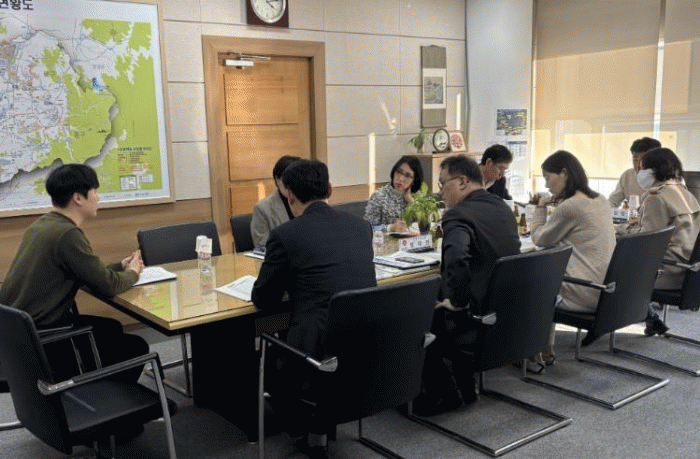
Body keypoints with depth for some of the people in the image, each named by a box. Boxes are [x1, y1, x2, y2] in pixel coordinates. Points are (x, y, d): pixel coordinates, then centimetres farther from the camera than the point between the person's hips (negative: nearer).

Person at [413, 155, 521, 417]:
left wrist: (458, 301, -23)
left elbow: (457, 260, -39)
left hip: (478, 316, -9)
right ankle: (464, 387, 34)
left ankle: (444, 394, 16)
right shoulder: (502, 207, 9)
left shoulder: (459, 215, -20)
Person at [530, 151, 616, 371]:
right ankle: (546, 352, 29)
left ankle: (534, 357, 22)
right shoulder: (600, 201, 8)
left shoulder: (569, 207, -19)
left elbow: (539, 239, -4)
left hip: (586, 295, -9)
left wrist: (540, 209, 8)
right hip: (605, 289, 9)